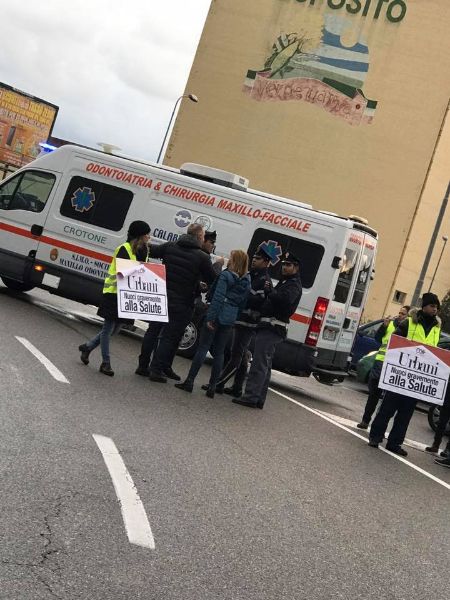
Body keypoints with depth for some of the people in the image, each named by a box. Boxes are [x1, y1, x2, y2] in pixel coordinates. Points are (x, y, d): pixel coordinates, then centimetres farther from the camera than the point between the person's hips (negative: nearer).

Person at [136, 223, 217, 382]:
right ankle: (157, 369, 3)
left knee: (152, 332, 15)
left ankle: (143, 366, 22)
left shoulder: (170, 246, 1)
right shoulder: (201, 257, -10)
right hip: (181, 303, -4)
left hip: (161, 298, 5)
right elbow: (213, 280, -2)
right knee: (169, 337, 4)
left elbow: (152, 250, 9)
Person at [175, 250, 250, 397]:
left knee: (203, 347, -1)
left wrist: (210, 317, -16)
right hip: (230, 320, 5)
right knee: (219, 352, 10)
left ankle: (189, 381, -1)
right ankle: (212, 386, 11)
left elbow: (218, 298, -16)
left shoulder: (226, 275, -9)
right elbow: (243, 302, 7)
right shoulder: (246, 281, 9)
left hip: (218, 317, -5)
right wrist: (237, 319, 8)